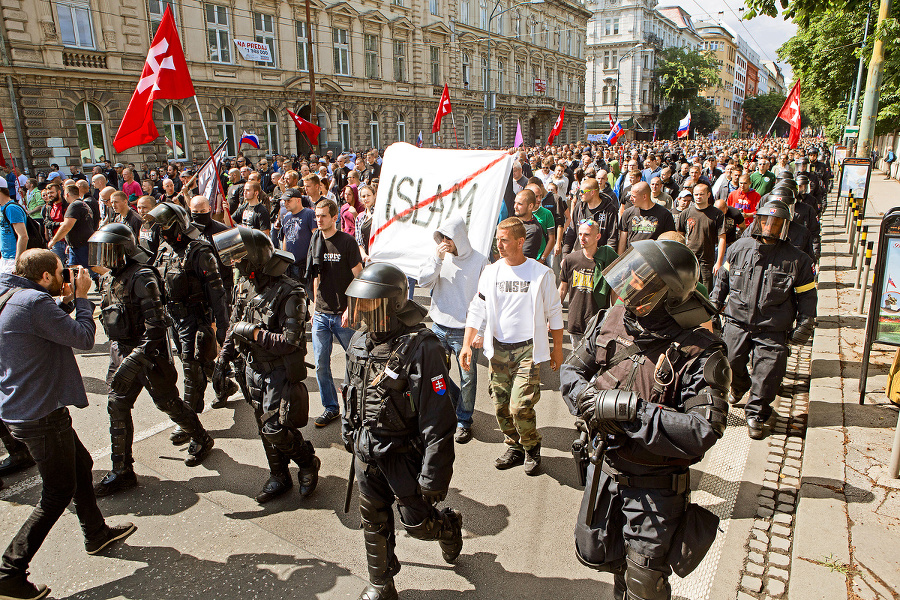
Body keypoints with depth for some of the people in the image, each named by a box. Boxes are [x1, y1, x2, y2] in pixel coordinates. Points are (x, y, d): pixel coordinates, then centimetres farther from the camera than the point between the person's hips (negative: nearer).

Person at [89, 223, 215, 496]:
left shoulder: (142, 278, -21)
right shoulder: (108, 279, 7)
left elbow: (156, 325, -26)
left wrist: (134, 360, -33)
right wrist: (118, 355, 23)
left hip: (149, 351, -8)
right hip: (121, 351, 8)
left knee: (167, 402, 6)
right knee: (117, 407, 6)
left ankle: (201, 439, 31)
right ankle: (122, 471, 16)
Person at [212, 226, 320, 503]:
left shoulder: (288, 292, -23)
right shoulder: (244, 285, 2)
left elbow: (290, 342, -26)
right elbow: (234, 327, 13)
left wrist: (252, 332, -21)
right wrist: (222, 361, 9)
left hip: (280, 373, -7)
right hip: (253, 369, 7)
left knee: (276, 429, -7)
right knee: (264, 428, 16)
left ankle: (308, 463, 21)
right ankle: (279, 478, 34)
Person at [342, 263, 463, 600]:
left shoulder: (421, 348, -27)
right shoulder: (360, 340, -3)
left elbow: (438, 421, -24)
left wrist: (433, 477, -21)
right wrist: (349, 434, 21)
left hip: (404, 454, -6)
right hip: (366, 451, 6)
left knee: (417, 523, 11)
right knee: (374, 521, 19)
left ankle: (448, 526, 45)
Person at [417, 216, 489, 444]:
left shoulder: (480, 261, -8)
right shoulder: (439, 256, 3)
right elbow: (424, 282, -5)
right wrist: (437, 259, -16)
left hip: (465, 331, -4)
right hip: (439, 327, 4)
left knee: (468, 377, 5)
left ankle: (463, 421, 24)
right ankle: (454, 398, 38)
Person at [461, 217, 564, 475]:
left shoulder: (542, 274, -5)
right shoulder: (490, 272, 3)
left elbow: (554, 313, 3)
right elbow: (477, 310, 7)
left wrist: (557, 348, 6)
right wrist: (467, 344, 0)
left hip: (528, 349, -4)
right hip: (497, 349, 4)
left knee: (520, 406, -10)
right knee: (500, 405, 8)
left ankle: (532, 448, 18)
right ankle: (514, 447, 31)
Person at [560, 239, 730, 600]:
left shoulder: (698, 352, -24)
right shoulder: (610, 322, -8)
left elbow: (703, 432, -31)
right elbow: (571, 371, 3)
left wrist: (628, 409, -34)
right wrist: (591, 396, -19)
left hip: (656, 486, -5)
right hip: (604, 469, 6)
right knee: (594, 553, 27)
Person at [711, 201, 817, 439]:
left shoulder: (797, 259, -3)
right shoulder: (739, 248, 2)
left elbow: (807, 295, 5)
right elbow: (723, 278, 16)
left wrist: (804, 327, 3)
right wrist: (714, 303, 15)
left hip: (772, 330, -2)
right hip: (737, 321, 2)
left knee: (767, 375, -1)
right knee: (730, 362, 6)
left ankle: (756, 415, 19)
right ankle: (739, 386, 41)